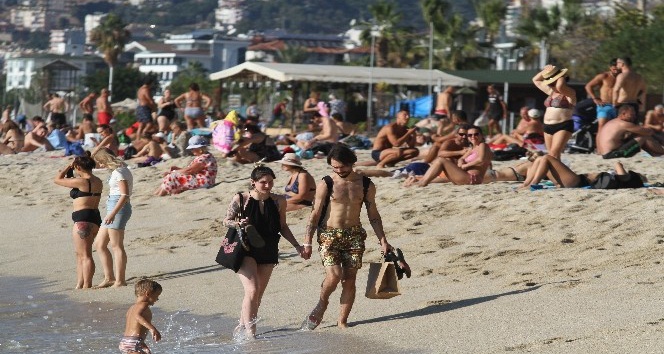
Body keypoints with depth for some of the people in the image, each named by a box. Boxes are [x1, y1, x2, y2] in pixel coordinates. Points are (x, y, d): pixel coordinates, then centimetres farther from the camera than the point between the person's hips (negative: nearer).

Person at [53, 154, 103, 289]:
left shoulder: (81, 182, -16)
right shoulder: (98, 182, 9)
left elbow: (58, 180, -6)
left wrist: (68, 167, 6)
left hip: (83, 219, -9)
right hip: (95, 217, 9)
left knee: (85, 255, -6)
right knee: (80, 254, 18)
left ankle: (86, 285, -5)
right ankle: (79, 285, 20)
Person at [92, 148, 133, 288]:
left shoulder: (119, 172, -11)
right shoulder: (117, 171, 18)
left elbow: (125, 194, -20)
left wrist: (113, 213, -25)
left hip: (118, 208, -11)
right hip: (112, 209, 11)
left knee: (116, 245, -8)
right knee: (100, 244, 11)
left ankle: (120, 280, -6)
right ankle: (109, 278, 12)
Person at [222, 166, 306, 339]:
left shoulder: (279, 201, 1)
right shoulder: (241, 199, -8)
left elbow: (283, 227, 13)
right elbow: (226, 221, 1)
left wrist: (297, 246, 10)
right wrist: (238, 224, -20)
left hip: (268, 253, 4)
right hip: (246, 251, -4)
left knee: (258, 296, 8)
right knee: (252, 291, -18)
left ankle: (242, 327, 24)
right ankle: (250, 333, -16)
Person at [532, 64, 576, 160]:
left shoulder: (569, 93, -7)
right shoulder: (551, 92, 17)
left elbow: (559, 86, -30)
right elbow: (535, 80, 25)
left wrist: (562, 76, -10)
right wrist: (545, 70, 11)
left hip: (563, 126, -8)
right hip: (548, 126, 8)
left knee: (554, 153, -20)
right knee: (551, 155, 4)